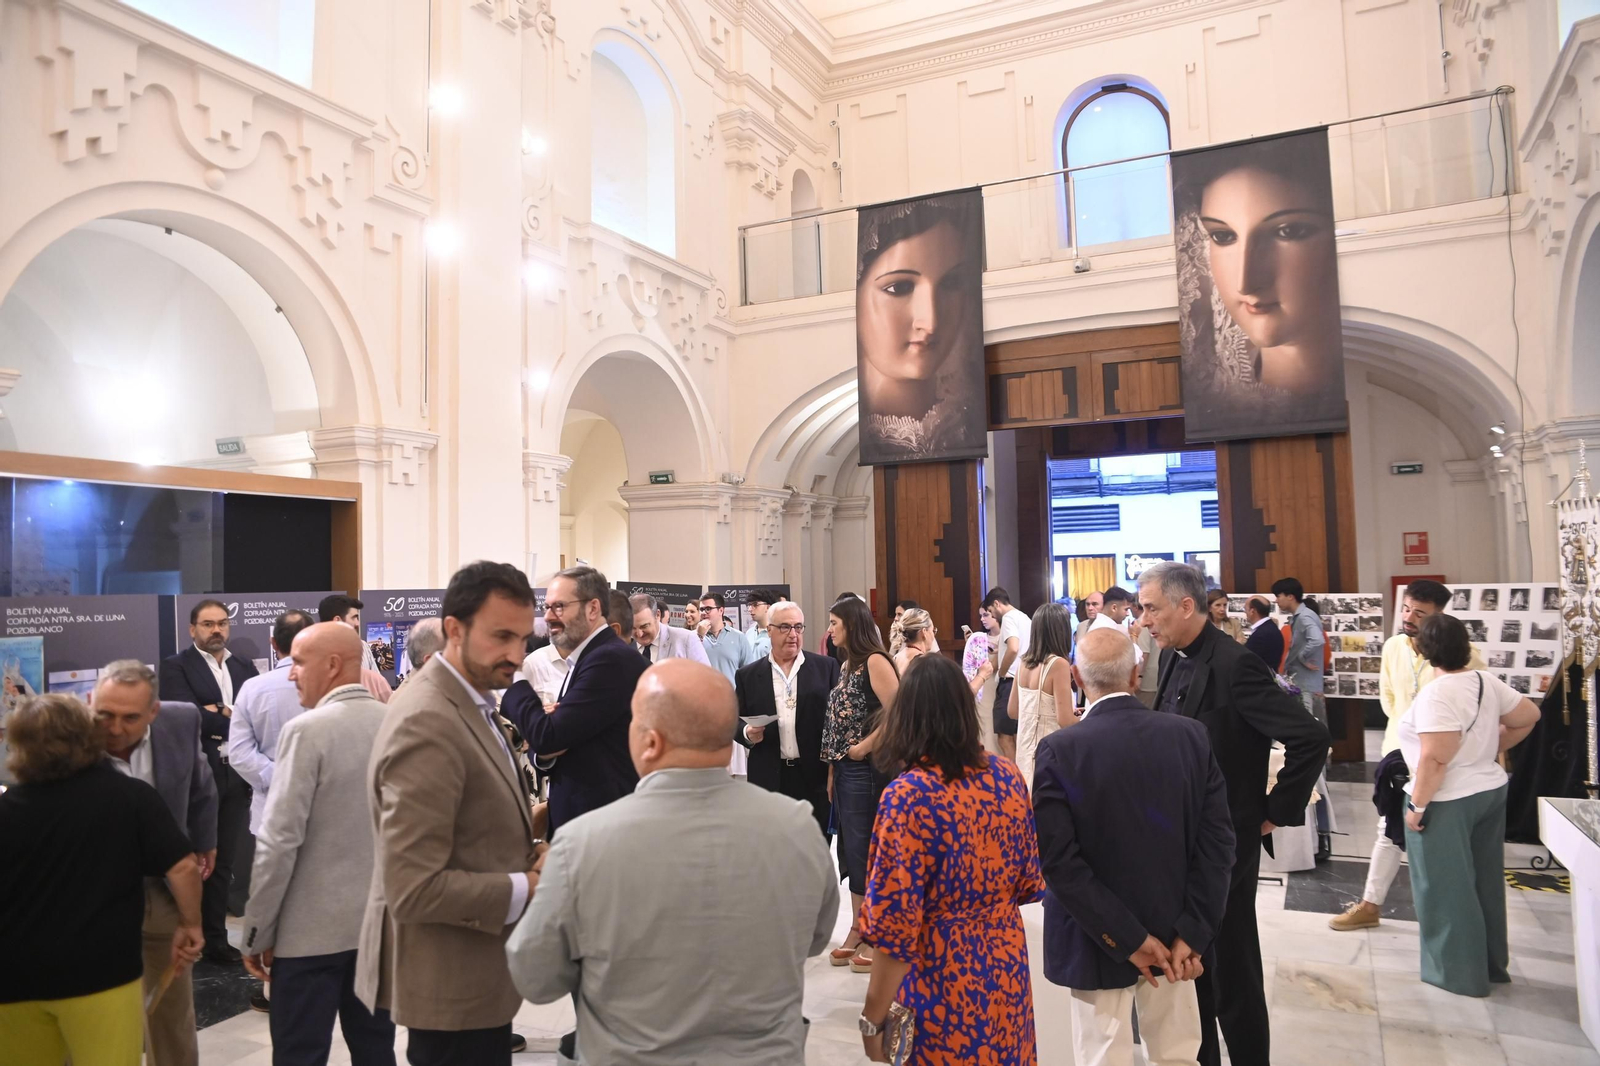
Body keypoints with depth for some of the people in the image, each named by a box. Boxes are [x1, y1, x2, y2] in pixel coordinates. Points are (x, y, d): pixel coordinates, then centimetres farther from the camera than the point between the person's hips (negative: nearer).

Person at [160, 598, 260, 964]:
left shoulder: (244, 667, 12)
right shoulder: (176, 666, -3)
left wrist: (222, 714, -13)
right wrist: (236, 718, -9)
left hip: (236, 775, 4)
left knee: (223, 861, 12)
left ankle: (215, 938, 23)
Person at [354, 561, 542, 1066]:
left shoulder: (468, 702, 6)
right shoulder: (426, 724, -26)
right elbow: (415, 890, -28)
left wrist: (526, 844, 0)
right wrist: (529, 887, -20)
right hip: (452, 981, -9)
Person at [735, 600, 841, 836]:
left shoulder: (826, 667, 4)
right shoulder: (748, 675, 7)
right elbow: (735, 721, 9)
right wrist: (748, 733, -13)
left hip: (815, 777, -1)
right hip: (768, 780, 1)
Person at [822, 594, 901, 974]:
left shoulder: (874, 661, -12)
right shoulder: (848, 665, 15)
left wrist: (865, 746, -15)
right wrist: (832, 771, 10)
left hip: (865, 769, -9)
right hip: (844, 769, 9)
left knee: (864, 850, -1)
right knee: (850, 850, 14)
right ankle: (857, 931, 25)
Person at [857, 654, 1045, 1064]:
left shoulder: (909, 796, -22)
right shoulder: (1008, 775, -5)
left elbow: (895, 923, -20)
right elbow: (1028, 881, 6)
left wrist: (873, 1018, -9)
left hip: (941, 979, -5)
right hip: (1006, 967, 5)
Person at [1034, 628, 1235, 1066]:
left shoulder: (1059, 750, -18)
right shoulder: (1191, 735, -8)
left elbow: (1059, 862, -21)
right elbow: (1218, 839, -9)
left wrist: (1126, 940, -15)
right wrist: (1191, 932, -8)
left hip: (1099, 942, -3)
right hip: (1173, 932, 3)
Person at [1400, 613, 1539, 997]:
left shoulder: (1436, 694, -24)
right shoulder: (1487, 682, 0)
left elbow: (1436, 759, -26)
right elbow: (1529, 716, 11)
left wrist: (1417, 806, -18)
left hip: (1448, 803, -8)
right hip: (1490, 792, 8)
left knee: (1447, 889, 6)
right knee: (1485, 883, 19)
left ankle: (1459, 973, 18)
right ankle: (1491, 965, 33)